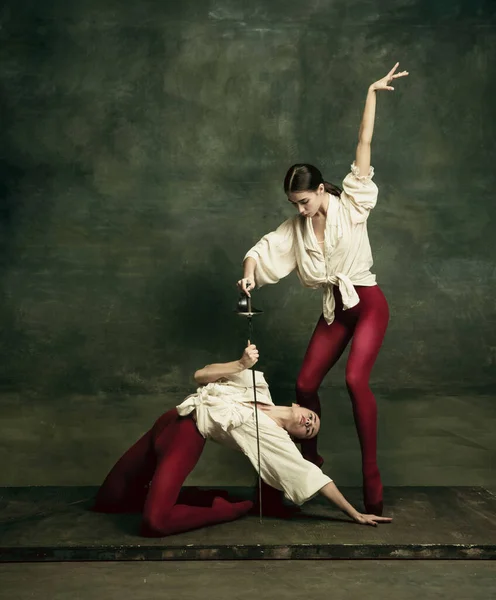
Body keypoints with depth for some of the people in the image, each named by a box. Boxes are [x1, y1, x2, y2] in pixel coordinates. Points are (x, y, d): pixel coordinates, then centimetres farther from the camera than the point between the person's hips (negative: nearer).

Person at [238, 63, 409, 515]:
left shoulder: (351, 205, -8)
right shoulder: (296, 228, 4)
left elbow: (364, 146, -10)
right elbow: (264, 248, 2)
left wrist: (372, 93, -11)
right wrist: (250, 271, -21)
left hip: (368, 303, -6)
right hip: (335, 309, 6)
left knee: (356, 378, -26)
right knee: (306, 384, 4)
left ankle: (372, 475, -21)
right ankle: (309, 457, 28)